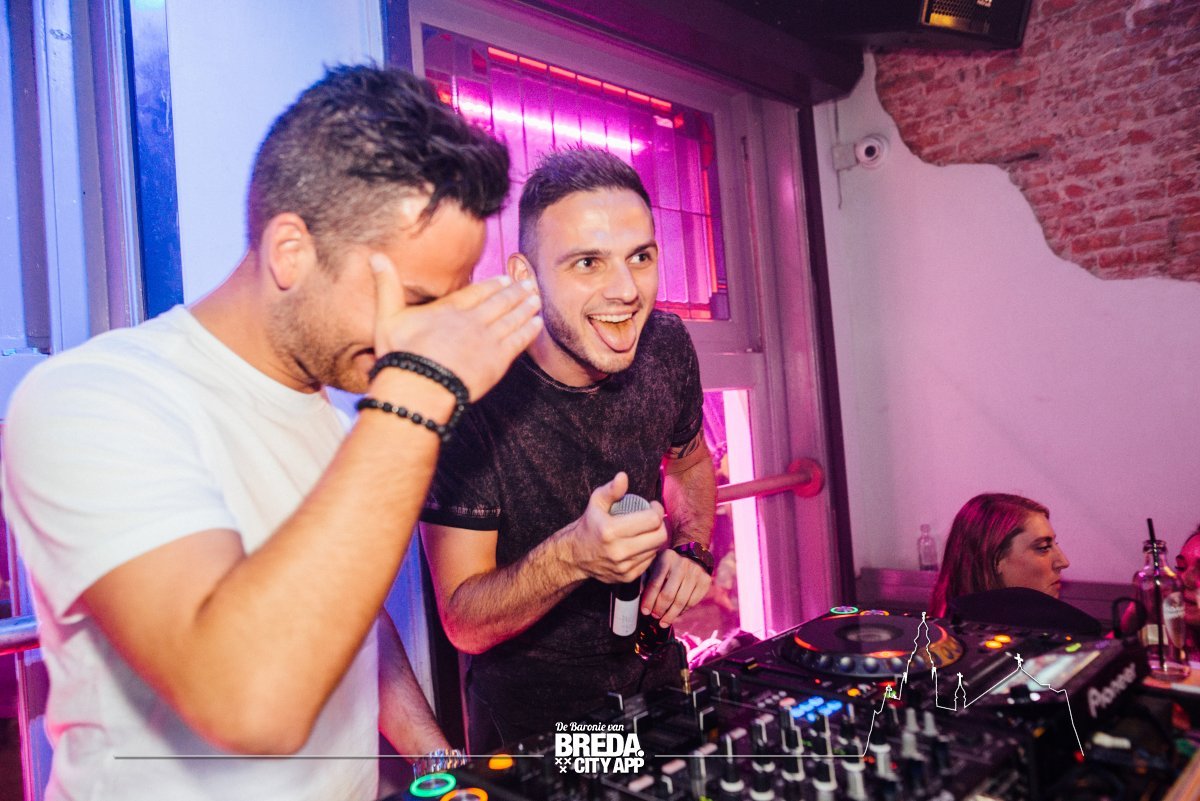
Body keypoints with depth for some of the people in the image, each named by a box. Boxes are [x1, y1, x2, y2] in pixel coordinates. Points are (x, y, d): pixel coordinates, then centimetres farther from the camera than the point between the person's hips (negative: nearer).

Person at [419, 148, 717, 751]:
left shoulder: (665, 346, -13)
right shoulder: (470, 392, -28)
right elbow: (465, 624, -24)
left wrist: (691, 551, -10)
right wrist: (572, 557, -42)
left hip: (655, 672, 5)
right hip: (531, 713, -5)